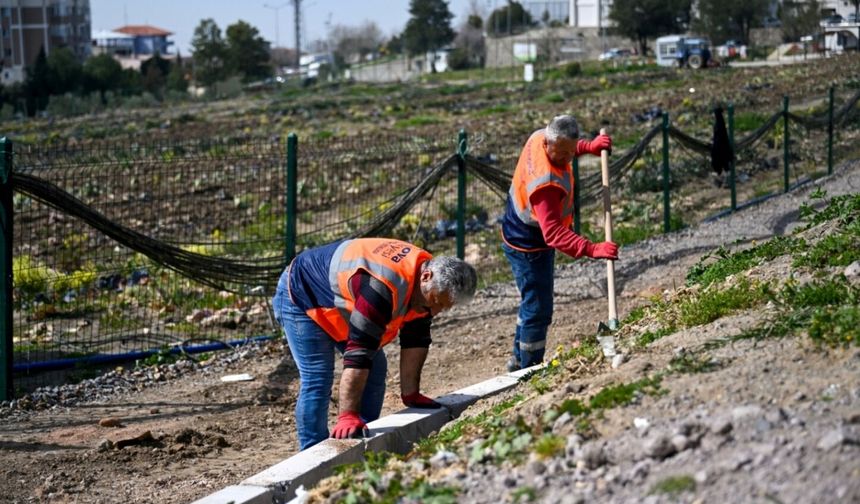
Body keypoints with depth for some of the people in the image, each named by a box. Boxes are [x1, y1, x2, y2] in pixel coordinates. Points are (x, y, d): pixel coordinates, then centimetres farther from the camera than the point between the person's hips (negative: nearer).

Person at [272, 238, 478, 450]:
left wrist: (411, 394, -5)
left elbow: (415, 339, -5)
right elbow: (358, 351, -43)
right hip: (301, 296, -9)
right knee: (317, 381, -17)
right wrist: (347, 417, -45)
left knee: (376, 369, 6)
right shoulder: (384, 288, -42)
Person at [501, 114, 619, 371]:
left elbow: (569, 147, 18)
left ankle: (520, 361, 38)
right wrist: (592, 249, -52)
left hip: (519, 238, 11)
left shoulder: (540, 136, -10)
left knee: (532, 303, 23)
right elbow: (554, 233, -43)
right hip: (528, 248, -11)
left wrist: (589, 147, 2)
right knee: (538, 310, -3)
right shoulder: (545, 183, -38)